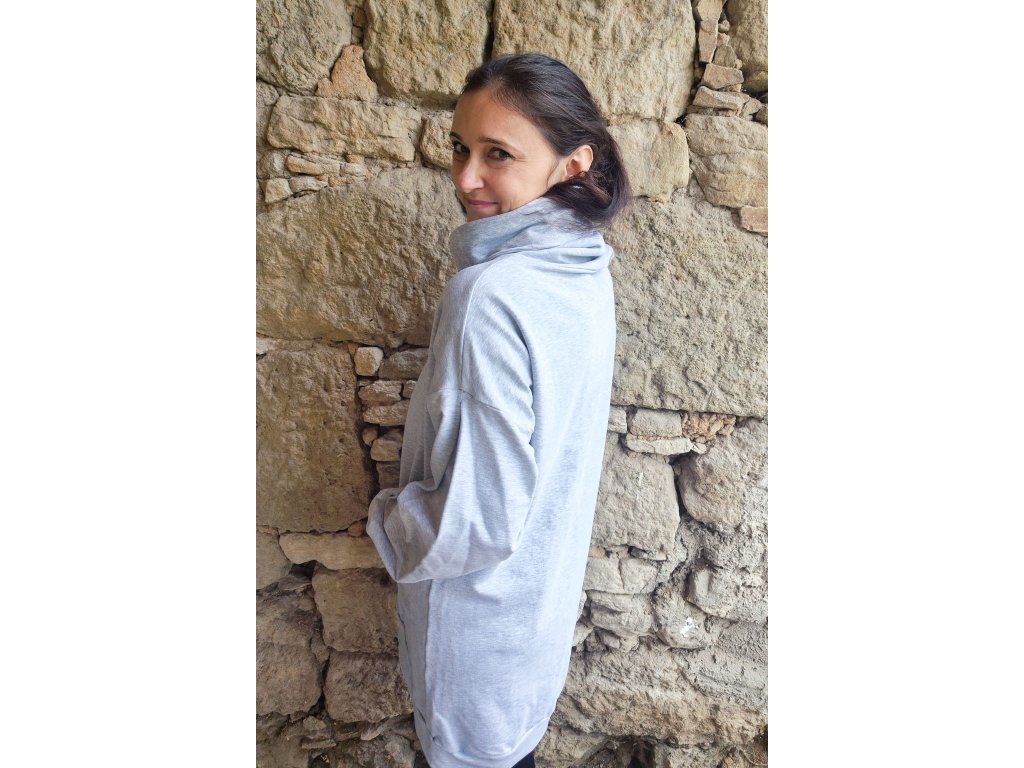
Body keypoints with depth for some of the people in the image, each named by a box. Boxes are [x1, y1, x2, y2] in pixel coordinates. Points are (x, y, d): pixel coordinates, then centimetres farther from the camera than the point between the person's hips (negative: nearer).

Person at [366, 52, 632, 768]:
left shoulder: (489, 298, -34)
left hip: (485, 594, -7)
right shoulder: (585, 267, -6)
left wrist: (387, 517, -11)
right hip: (552, 569, 7)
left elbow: (480, 521, -30)